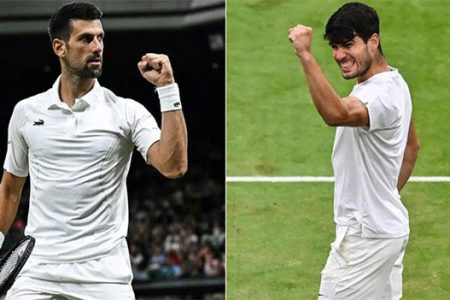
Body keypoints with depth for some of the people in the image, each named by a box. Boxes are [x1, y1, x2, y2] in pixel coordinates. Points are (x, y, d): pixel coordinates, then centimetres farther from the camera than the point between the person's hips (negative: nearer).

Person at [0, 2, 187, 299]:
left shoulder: (127, 112, -1)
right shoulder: (26, 112, 8)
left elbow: (174, 167, -15)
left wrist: (167, 88, -17)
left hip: (103, 273, -2)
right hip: (37, 269, 2)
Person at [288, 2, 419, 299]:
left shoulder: (382, 93, -24)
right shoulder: (393, 83, 10)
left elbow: (336, 113, -46)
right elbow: (412, 146, 24)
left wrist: (306, 55, -47)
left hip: (367, 236, -11)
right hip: (390, 227, 11)